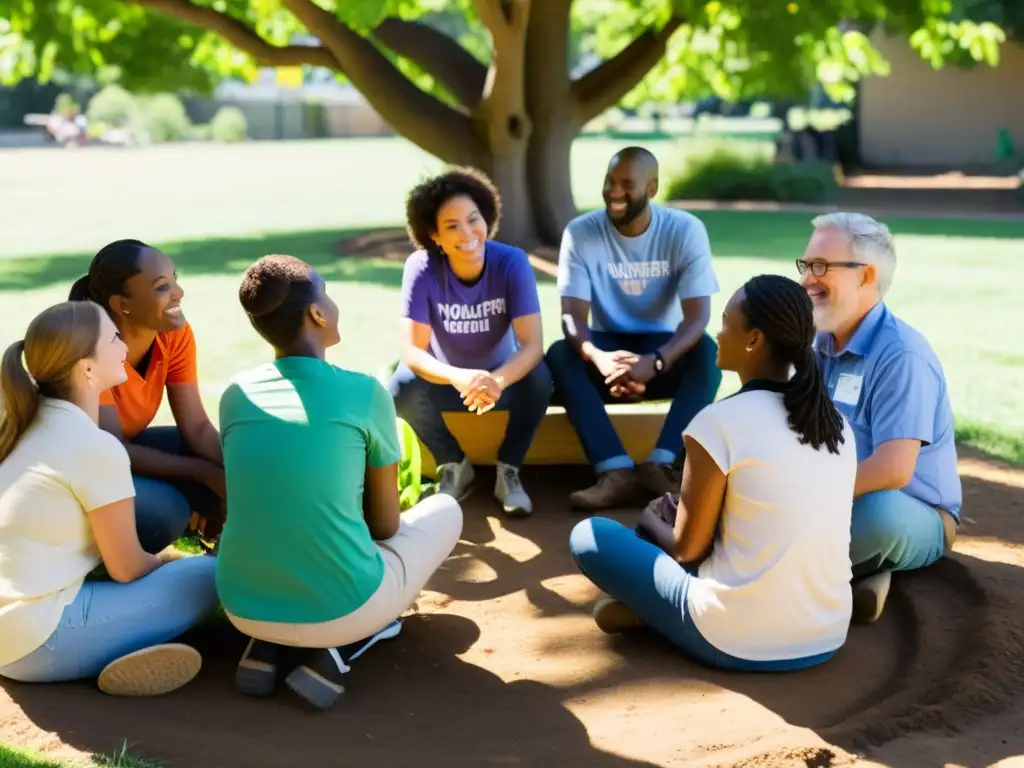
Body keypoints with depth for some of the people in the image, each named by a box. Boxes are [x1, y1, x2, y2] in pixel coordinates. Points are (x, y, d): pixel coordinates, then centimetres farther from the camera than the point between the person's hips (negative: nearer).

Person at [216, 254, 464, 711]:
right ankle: (336, 646, 3)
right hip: (342, 609, -4)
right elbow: (385, 524, 4)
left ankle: (272, 645, 10)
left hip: (244, 609, 5)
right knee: (446, 509, 22)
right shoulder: (365, 393, -7)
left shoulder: (236, 395, 4)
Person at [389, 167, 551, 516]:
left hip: (501, 374, 0)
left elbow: (532, 344, -29)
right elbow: (412, 350, -28)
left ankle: (509, 471, -7)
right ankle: (454, 466, -2)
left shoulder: (512, 262, -23)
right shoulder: (421, 268, -24)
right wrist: (459, 378, -49)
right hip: (447, 378, 0)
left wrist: (498, 381, -51)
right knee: (401, 388, -30)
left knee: (539, 378, -31)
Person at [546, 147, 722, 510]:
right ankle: (615, 469, -39)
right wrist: (599, 358, -40)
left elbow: (697, 316, -20)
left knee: (709, 352, -32)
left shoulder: (686, 229, -12)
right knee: (559, 355, -30)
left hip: (663, 349, -1)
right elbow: (572, 315, -17)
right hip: (608, 346, 1)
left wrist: (655, 362, -40)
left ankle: (660, 463, -36)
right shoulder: (580, 232, -10)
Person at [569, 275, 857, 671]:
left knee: (588, 536, 9)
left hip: (737, 642, -6)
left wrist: (652, 521, 17)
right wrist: (681, 516, 22)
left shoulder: (720, 422, -15)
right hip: (827, 637, 6)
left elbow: (688, 549, -5)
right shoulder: (835, 422, 4)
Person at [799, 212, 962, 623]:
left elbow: (893, 470, -32)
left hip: (911, 517, -8)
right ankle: (860, 567, -11)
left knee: (879, 509, -40)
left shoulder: (901, 355, -22)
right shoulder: (821, 342, 4)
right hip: (840, 500, 8)